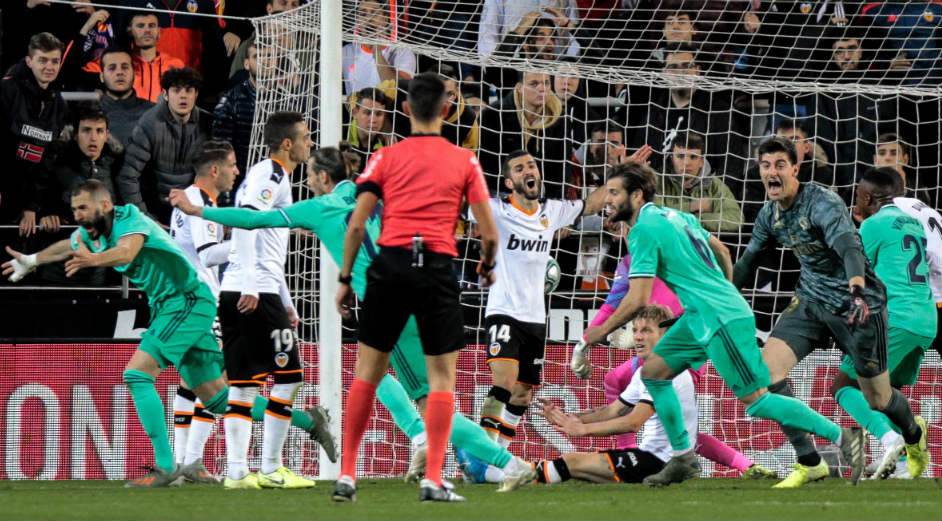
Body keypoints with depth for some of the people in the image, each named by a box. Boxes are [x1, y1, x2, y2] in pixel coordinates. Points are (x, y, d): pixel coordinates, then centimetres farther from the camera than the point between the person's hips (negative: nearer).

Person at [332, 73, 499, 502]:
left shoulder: (385, 158, 6)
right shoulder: (464, 161, 5)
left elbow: (356, 226, 0)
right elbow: (489, 233, 4)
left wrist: (345, 279, 9)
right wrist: (488, 265, 24)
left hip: (390, 265, 1)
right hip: (438, 269, -1)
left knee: (367, 371, 8)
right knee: (442, 375, 5)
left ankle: (347, 475, 7)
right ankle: (433, 480, -3)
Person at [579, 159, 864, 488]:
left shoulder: (643, 231, -14)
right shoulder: (674, 215, 14)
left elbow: (638, 299, -18)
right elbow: (722, 251, 24)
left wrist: (602, 330, -5)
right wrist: (726, 294, 33)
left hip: (720, 320, -10)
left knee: (755, 399, -7)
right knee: (653, 371, 9)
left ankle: (841, 437, -4)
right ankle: (683, 458, 11)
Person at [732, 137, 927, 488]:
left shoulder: (822, 204, -24)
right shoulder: (770, 214, 0)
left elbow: (849, 247, -40)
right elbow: (748, 260, 16)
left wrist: (857, 290, -58)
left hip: (857, 304, -6)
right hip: (812, 301, 6)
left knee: (877, 399, 4)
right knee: (768, 366, -16)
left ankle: (914, 434, 42)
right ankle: (809, 463, -9)